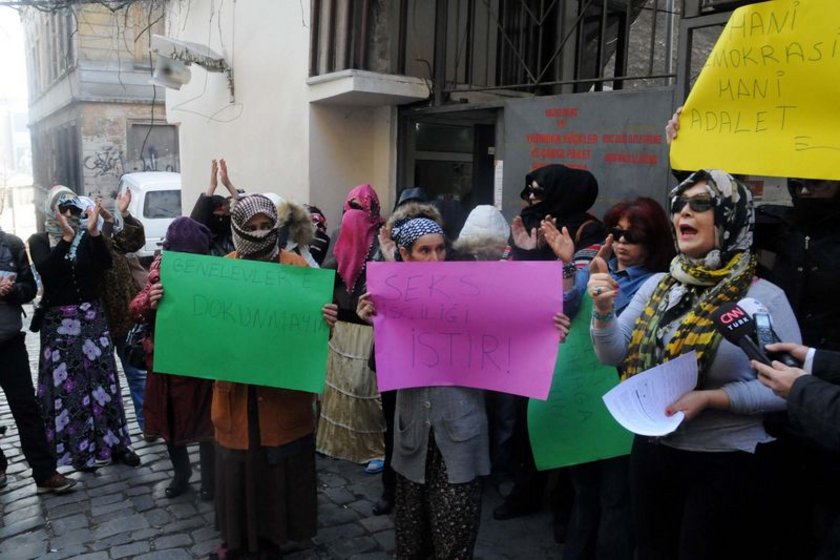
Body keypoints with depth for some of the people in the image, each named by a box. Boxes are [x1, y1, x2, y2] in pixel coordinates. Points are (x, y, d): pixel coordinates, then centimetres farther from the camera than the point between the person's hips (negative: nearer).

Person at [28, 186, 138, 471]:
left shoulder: (87, 238, 4)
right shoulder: (39, 241, 1)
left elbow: (105, 263, -13)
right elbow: (46, 270, -17)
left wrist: (93, 232, -24)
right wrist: (66, 237, -25)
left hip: (92, 317, 1)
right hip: (59, 322, -1)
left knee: (102, 379, 4)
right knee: (67, 384, 0)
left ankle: (114, 444, 14)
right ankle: (80, 449, 12)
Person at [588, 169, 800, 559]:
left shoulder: (764, 298, -13)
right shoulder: (658, 285, 1)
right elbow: (613, 355, 1)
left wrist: (709, 398, -24)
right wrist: (604, 309, -16)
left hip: (727, 464, -5)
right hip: (652, 452, 5)